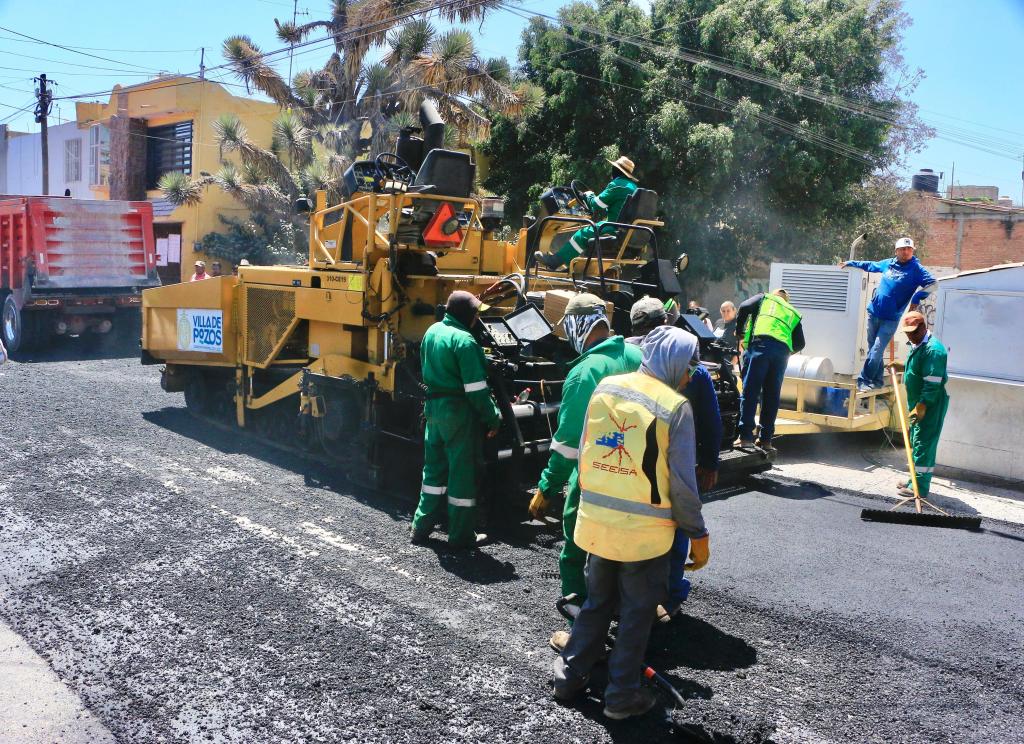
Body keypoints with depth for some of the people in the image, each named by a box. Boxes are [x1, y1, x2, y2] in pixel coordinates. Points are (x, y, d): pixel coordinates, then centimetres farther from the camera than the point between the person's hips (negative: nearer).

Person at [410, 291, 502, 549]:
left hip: (433, 407, 8)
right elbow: (476, 388, -19)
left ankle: (421, 526, 24)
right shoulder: (463, 340, -18)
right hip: (459, 411, -8)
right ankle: (461, 535, 12)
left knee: (434, 468, 18)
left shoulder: (432, 332, 7)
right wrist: (493, 418, -10)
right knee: (463, 471, 3)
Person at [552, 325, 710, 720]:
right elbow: (682, 481, -12)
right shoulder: (675, 406, -13)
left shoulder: (605, 387, 2)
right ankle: (622, 694, 23)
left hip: (596, 520, 5)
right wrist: (698, 534, 0)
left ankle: (570, 675, 31)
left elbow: (583, 452, 8)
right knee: (636, 613, 13)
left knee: (596, 602, 22)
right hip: (644, 528, -5)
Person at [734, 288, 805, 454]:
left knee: (750, 391, -5)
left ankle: (746, 436, -12)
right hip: (783, 351, 3)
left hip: (761, 343, -3)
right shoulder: (793, 313, 32)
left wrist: (740, 332, 15)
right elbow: (799, 344, 22)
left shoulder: (764, 298, 25)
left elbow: (744, 307, 6)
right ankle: (766, 439, 8)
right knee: (772, 396, 8)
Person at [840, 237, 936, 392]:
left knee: (876, 351, -12)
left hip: (890, 319, -5)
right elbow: (870, 265, 27)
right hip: (873, 313, 5)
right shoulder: (888, 263, 9)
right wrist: (850, 263, 35)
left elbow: (932, 284, -15)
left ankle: (864, 380, -6)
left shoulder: (916, 269, -5)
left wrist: (917, 298, -28)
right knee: (873, 349, 10)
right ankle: (877, 380, 21)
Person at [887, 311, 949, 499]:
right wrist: (902, 366, 19)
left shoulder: (933, 349, -21)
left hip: (931, 405, -11)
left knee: (923, 445, -8)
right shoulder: (917, 346, 11)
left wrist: (921, 406, -27)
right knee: (915, 443, 17)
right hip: (918, 403, 11)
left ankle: (920, 487, -5)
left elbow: (932, 383, -25)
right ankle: (915, 480, 28)